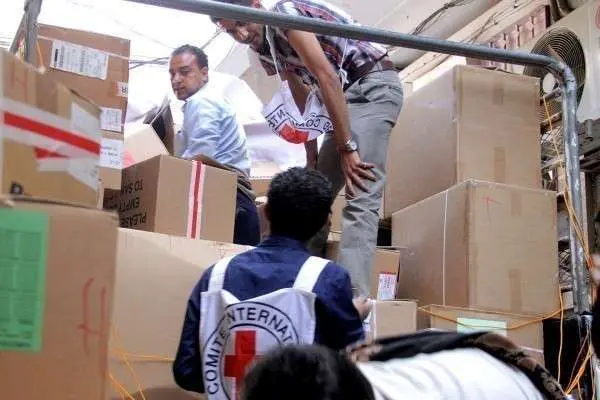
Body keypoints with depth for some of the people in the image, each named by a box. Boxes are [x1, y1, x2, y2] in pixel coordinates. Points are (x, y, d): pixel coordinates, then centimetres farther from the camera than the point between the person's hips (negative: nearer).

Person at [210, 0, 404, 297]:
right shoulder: (264, 48, 11)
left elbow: (327, 78, -21)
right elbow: (303, 97, 19)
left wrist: (347, 147, -21)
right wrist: (311, 152, 14)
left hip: (374, 86, -10)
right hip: (347, 95, 10)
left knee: (360, 198, -21)